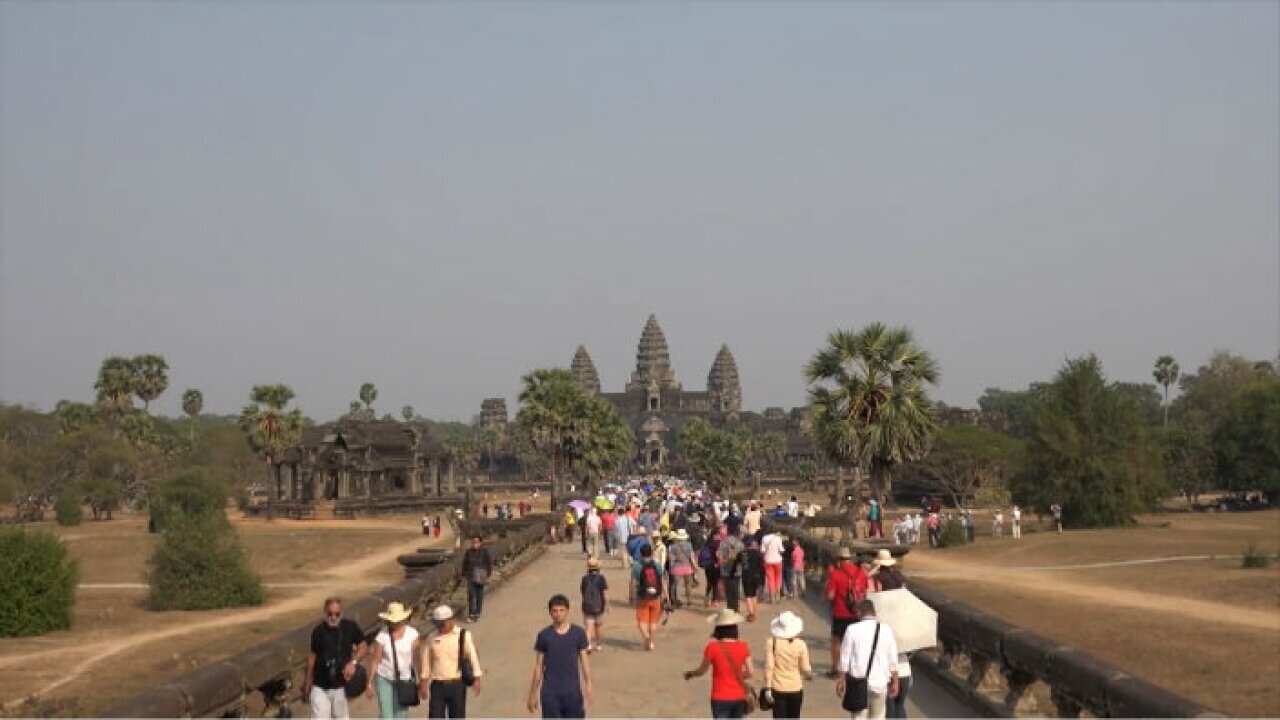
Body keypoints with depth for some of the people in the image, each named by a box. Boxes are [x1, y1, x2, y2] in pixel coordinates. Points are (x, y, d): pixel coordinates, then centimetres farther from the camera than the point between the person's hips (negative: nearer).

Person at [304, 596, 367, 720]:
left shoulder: (350, 627, -8)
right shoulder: (319, 631, -6)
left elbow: (363, 646, 2)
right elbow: (312, 655, 6)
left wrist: (354, 662, -17)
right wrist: (307, 682, 14)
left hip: (341, 686, 0)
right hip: (320, 687, 0)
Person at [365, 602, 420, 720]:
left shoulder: (412, 634, -6)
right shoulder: (382, 636, -9)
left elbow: (416, 658, -3)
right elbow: (375, 661, -5)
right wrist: (370, 683, -5)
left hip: (405, 679, 1)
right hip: (384, 679, -1)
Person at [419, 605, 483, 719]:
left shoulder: (464, 636, -3)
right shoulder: (431, 638, 3)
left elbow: (473, 657, -5)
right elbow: (426, 661, 9)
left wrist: (477, 679, -14)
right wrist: (423, 684, 9)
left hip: (457, 685, -2)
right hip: (437, 685, 2)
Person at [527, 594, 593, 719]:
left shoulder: (578, 633, -3)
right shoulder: (544, 635, -4)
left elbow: (585, 662, 2)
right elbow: (538, 667, 2)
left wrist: (588, 688, -2)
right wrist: (533, 694, 3)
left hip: (572, 691, 1)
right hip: (550, 693, -1)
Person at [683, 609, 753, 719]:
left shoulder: (713, 647, -13)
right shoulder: (743, 647, -4)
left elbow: (702, 671, 0)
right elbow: (749, 673, 1)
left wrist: (690, 673, 20)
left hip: (721, 699, -3)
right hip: (738, 697, 3)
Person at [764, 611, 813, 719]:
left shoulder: (772, 642, -10)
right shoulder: (800, 644, -9)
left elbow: (769, 667, -11)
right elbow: (805, 668, -4)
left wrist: (768, 687, -5)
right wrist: (810, 675, 19)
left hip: (778, 689, 0)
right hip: (795, 689, 1)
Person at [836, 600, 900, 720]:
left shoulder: (852, 629, -6)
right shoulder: (886, 630, -1)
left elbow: (845, 658, -3)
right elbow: (893, 661, 3)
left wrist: (842, 680, 7)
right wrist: (895, 682, 14)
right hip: (880, 683, 1)